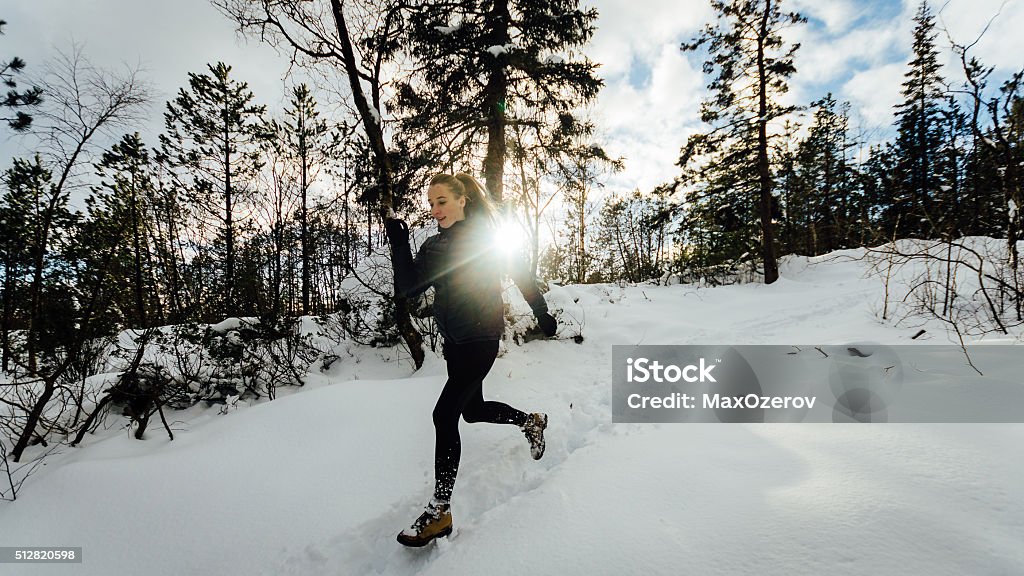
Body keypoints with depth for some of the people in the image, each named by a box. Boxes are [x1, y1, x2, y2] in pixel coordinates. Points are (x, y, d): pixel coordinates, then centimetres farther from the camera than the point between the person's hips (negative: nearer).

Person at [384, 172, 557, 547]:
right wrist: (399, 246, -15)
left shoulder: (487, 237, -8)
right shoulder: (434, 246, 5)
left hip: (481, 339, -7)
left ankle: (440, 510, -2)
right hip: (453, 340, 7)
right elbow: (407, 288, -4)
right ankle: (531, 421, 45)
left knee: (445, 415, -13)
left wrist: (542, 314, 6)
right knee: (473, 410, 19)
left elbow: (522, 276, 1)